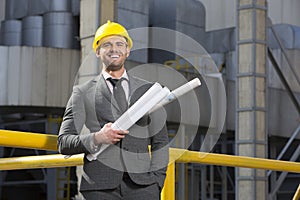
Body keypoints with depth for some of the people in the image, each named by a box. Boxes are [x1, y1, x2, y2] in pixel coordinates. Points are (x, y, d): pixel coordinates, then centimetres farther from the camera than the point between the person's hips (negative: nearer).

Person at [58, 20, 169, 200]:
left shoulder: (148, 90, 17)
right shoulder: (82, 93, 12)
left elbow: (160, 141, 16)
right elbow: (64, 143, 7)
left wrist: (156, 181, 4)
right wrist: (96, 139, -11)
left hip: (141, 185, 1)